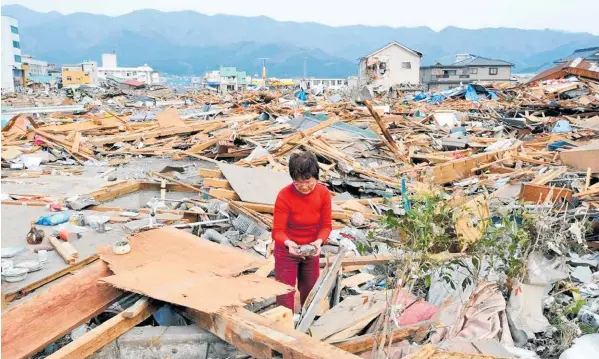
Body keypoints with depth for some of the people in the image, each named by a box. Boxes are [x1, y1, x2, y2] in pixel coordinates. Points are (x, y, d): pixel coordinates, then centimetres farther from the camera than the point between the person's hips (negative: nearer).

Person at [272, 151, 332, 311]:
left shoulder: (324, 193, -15)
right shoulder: (284, 196, -25)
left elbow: (326, 225, -9)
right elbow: (277, 231, -23)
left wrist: (319, 241, -28)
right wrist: (288, 243, -43)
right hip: (287, 250, -4)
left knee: (310, 293, 20)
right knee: (285, 296, 2)